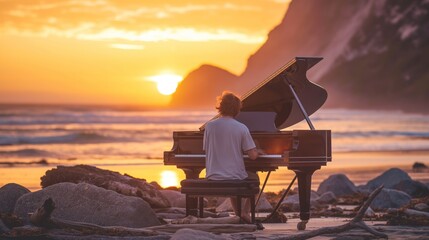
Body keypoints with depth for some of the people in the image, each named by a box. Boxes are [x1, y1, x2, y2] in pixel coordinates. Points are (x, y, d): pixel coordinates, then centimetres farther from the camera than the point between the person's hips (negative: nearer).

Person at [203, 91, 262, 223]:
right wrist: (258, 152, 14)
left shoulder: (209, 126, -4)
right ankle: (246, 212, 16)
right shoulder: (241, 128, -10)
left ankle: (238, 213, 27)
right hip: (235, 177, -3)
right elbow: (252, 156, -10)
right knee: (254, 178, 29)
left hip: (212, 177, 3)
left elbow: (206, 151, 5)